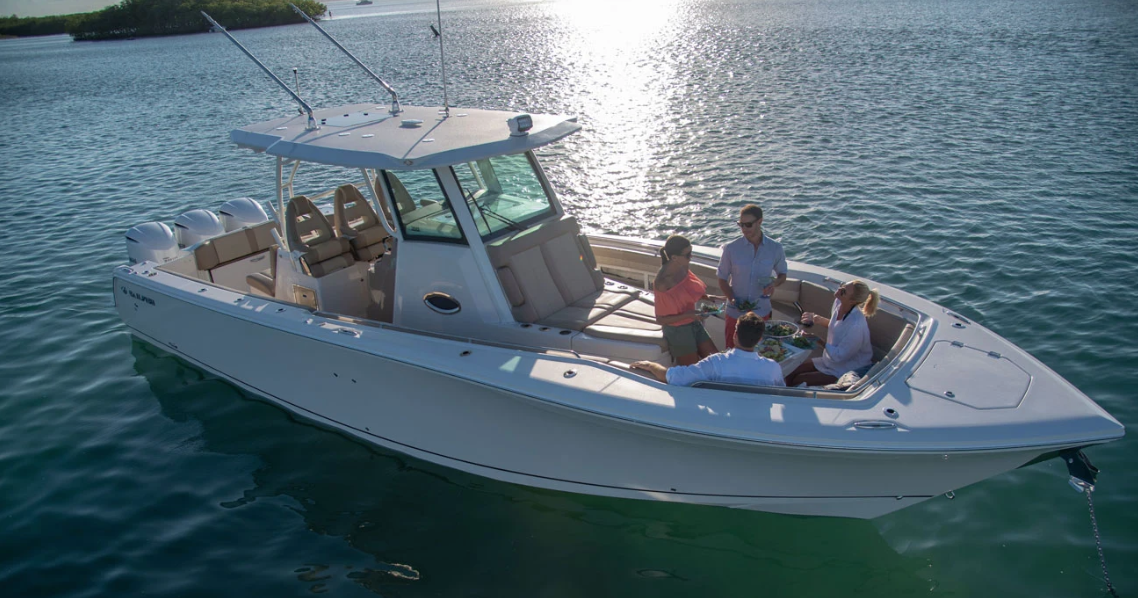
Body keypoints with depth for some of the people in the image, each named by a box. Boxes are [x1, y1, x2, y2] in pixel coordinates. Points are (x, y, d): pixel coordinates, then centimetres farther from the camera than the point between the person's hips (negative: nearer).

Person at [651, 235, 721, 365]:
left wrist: (711, 298, -4)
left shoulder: (684, 268, -6)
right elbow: (660, 319, -20)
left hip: (694, 324, 7)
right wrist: (689, 315, -28)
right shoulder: (663, 282, -27)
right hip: (677, 331, -7)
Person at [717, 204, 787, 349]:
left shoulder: (775, 248, -6)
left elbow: (782, 274, 8)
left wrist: (775, 283, -15)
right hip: (735, 313, -1)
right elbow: (722, 279, -2)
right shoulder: (731, 248, -10)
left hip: (762, 312, 1)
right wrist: (732, 300, -19)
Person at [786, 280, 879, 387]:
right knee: (791, 374, 5)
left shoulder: (856, 326, -34)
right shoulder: (839, 303, -11)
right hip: (831, 360, 8)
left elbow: (838, 356, -25)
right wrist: (819, 319, -4)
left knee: (798, 382, -10)